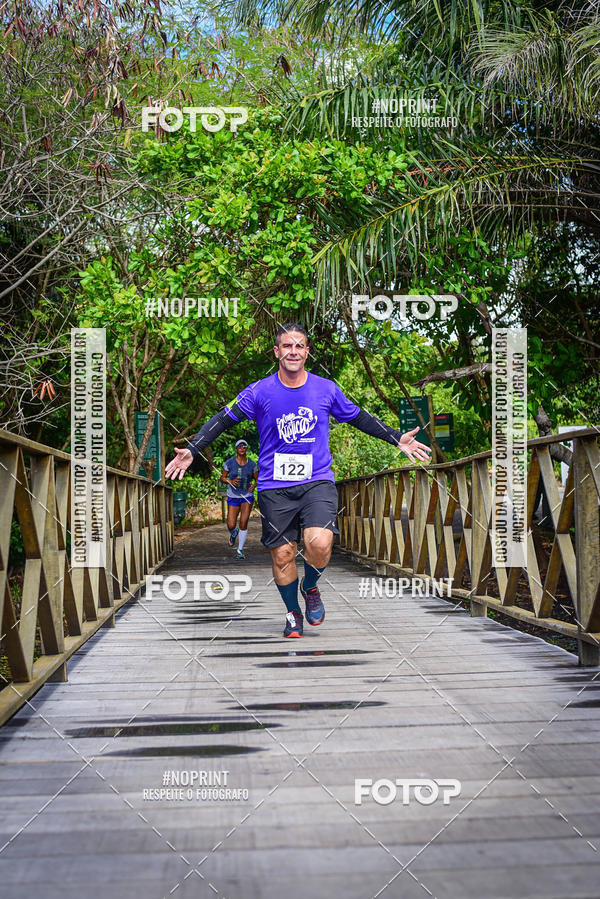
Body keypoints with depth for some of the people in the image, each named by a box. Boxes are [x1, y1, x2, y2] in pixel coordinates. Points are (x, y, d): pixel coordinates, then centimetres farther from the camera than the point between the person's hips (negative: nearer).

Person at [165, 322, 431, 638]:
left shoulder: (326, 389, 4)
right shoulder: (259, 392, -2)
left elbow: (359, 417, 16)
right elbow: (223, 419, 3)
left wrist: (397, 439, 13)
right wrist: (192, 450, -6)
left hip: (317, 481, 0)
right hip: (274, 487, 0)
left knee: (319, 543, -21)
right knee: (282, 555, 2)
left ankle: (310, 587, 12)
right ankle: (293, 612, 28)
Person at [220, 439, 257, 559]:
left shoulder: (252, 464, 0)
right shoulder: (229, 462, -5)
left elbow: (257, 479, 9)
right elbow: (222, 477, 3)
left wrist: (254, 485, -13)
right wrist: (230, 481, -17)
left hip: (247, 496, 0)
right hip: (233, 496, 0)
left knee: (243, 524, -8)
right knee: (231, 525, -3)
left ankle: (240, 550, 6)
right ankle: (233, 533, 36)